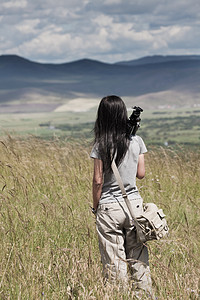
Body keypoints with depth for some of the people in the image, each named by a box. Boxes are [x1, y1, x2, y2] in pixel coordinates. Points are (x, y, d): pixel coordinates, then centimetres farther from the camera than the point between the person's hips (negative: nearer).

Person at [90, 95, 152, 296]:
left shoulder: (101, 146, -10)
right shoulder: (136, 141, -1)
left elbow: (98, 180, -9)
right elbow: (141, 174, 6)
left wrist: (95, 207, 3)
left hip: (109, 207, -3)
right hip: (134, 203, 3)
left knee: (114, 262, 4)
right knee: (138, 258, 12)